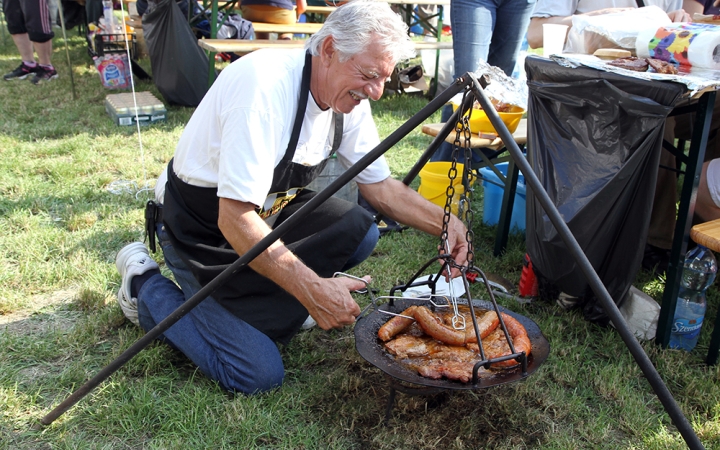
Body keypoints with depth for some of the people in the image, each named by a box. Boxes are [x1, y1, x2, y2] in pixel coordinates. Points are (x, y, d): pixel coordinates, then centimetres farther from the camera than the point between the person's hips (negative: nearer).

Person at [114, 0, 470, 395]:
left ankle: (257, 292, 10)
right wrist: (313, 289, -37)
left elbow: (379, 186, 2)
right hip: (204, 229, -7)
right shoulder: (265, 86, -32)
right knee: (258, 374, -11)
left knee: (359, 231, -12)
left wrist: (443, 222, -12)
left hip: (271, 211, 8)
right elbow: (236, 219, -34)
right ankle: (145, 283, 8)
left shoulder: (349, 97, -7)